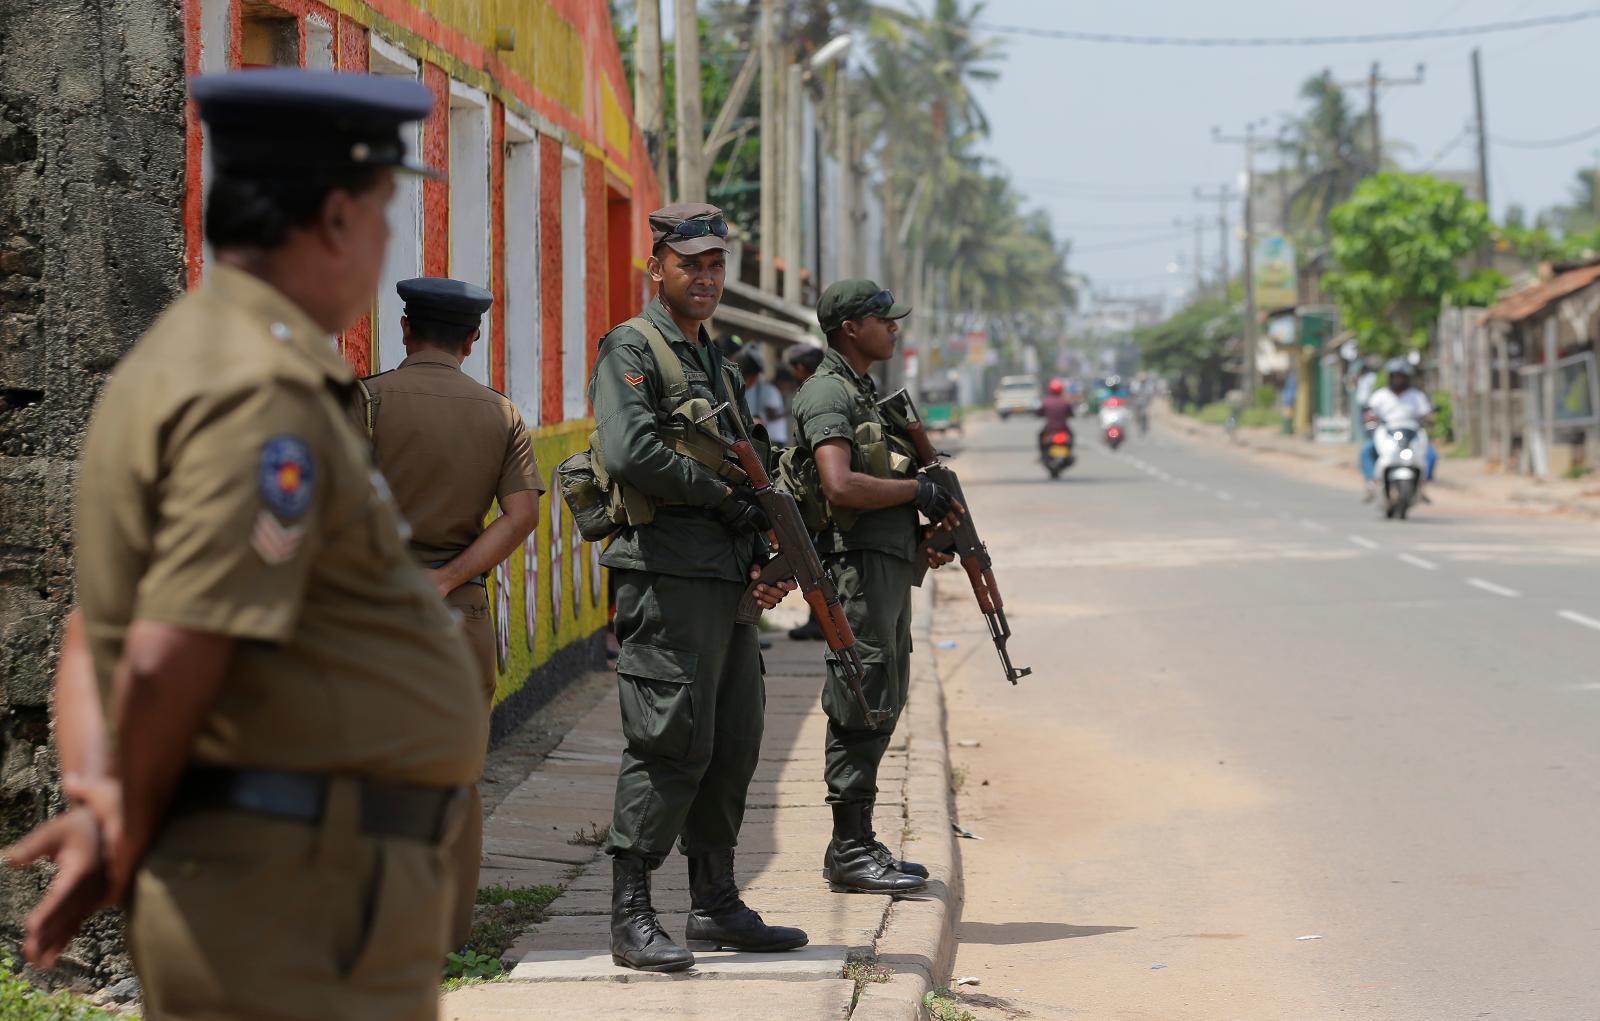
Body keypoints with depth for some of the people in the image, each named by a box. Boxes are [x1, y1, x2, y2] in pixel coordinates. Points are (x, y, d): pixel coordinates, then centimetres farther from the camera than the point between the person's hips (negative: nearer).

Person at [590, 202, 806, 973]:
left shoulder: (719, 365, 21)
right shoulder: (631, 350, -5)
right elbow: (628, 453, -21)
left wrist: (764, 559, 7)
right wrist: (723, 496, -12)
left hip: (726, 585, 9)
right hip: (667, 581, -9)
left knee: (732, 747, 11)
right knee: (671, 744, -10)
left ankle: (716, 907, 20)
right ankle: (630, 919, -6)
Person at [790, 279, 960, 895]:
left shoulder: (865, 391, 21)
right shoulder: (827, 392, -11)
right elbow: (840, 486, -24)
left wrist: (925, 530, 10)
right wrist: (916, 489, -13)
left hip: (890, 562, 10)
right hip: (857, 563, -10)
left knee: (882, 702, 12)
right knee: (863, 706, -9)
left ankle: (854, 845, 17)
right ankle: (852, 851, -5)